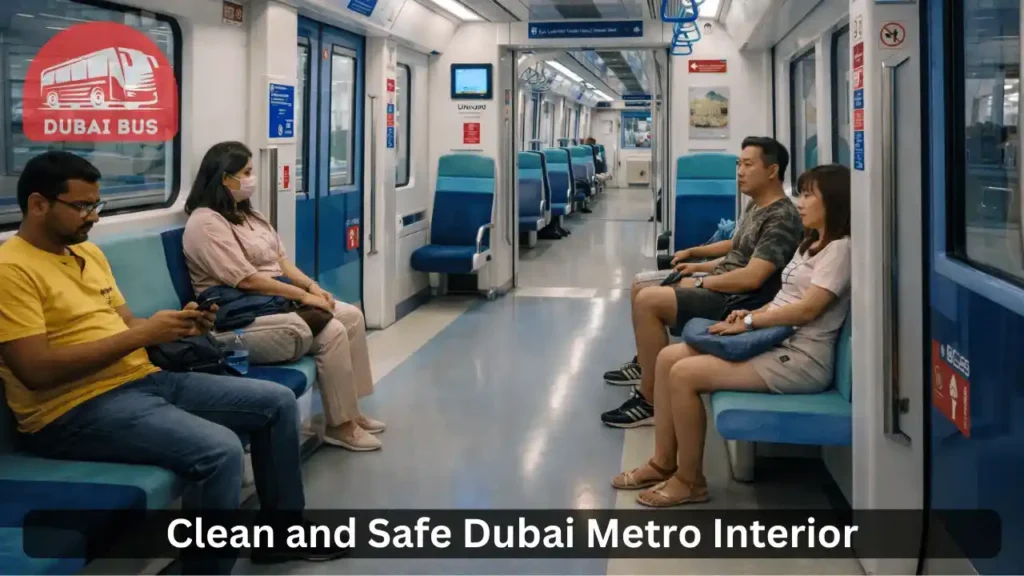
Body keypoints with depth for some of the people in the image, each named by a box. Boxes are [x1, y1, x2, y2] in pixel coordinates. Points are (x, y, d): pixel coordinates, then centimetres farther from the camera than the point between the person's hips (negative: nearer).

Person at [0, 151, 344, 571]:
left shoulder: (89, 252, 15)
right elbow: (36, 371, -22)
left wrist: (176, 328, -4)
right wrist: (141, 336, -21)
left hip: (144, 380, 10)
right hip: (76, 410, -9)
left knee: (278, 401, 7)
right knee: (219, 450, -32)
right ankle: (212, 566, -12)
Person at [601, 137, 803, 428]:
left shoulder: (782, 218, -19)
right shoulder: (755, 206, 12)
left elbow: (752, 277, -26)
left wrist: (701, 282, -15)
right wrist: (700, 266, 13)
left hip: (738, 302, -10)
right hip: (723, 285, 10)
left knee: (647, 301, -23)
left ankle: (650, 401, -16)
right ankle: (645, 363, 31)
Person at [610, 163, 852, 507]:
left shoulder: (840, 248, -10)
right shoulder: (810, 244, 21)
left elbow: (807, 309, -20)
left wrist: (749, 322, -15)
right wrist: (753, 314, 1)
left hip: (801, 358, -10)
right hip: (775, 342, 10)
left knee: (684, 374, -21)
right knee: (668, 358, -1)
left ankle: (690, 481, -8)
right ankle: (663, 463, 4)